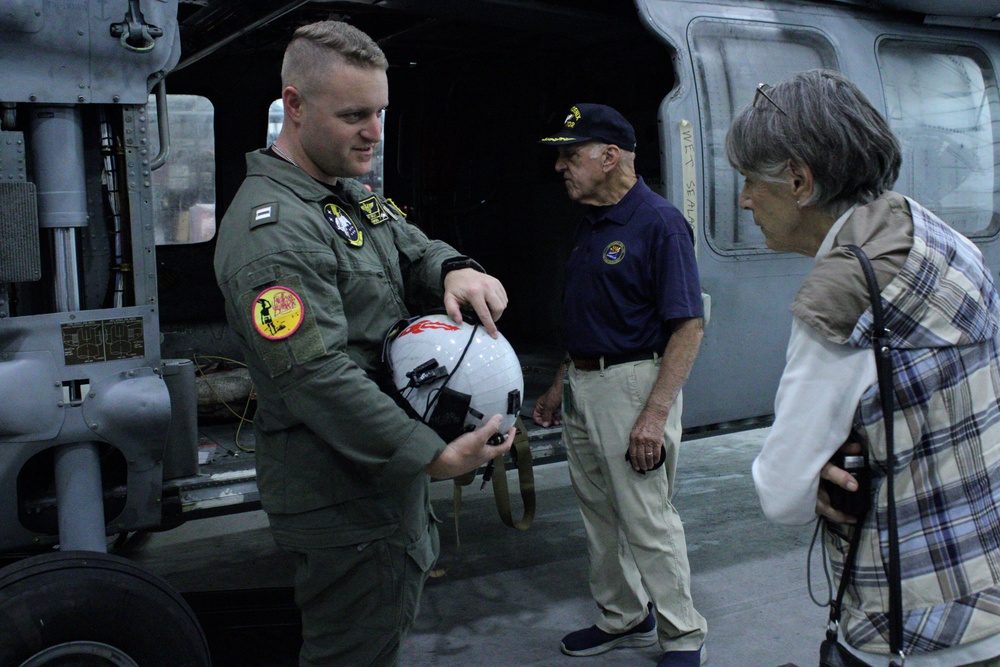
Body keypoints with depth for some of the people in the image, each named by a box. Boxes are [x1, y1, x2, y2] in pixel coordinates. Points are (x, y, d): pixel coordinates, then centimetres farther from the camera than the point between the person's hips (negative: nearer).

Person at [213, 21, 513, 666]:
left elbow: (414, 249, 13)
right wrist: (436, 456, -28)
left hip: (391, 483, 10)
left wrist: (455, 270, -13)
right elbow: (319, 378, -29)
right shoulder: (273, 229, -23)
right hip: (344, 502, -10)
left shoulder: (354, 195, 9)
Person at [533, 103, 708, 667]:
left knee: (648, 521, 0)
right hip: (582, 385, 9)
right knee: (600, 515, 17)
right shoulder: (592, 224, 12)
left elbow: (688, 329, -18)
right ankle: (624, 619, 33)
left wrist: (655, 414, -24)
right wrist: (559, 387, 19)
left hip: (632, 383, -9)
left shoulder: (659, 222, -14)